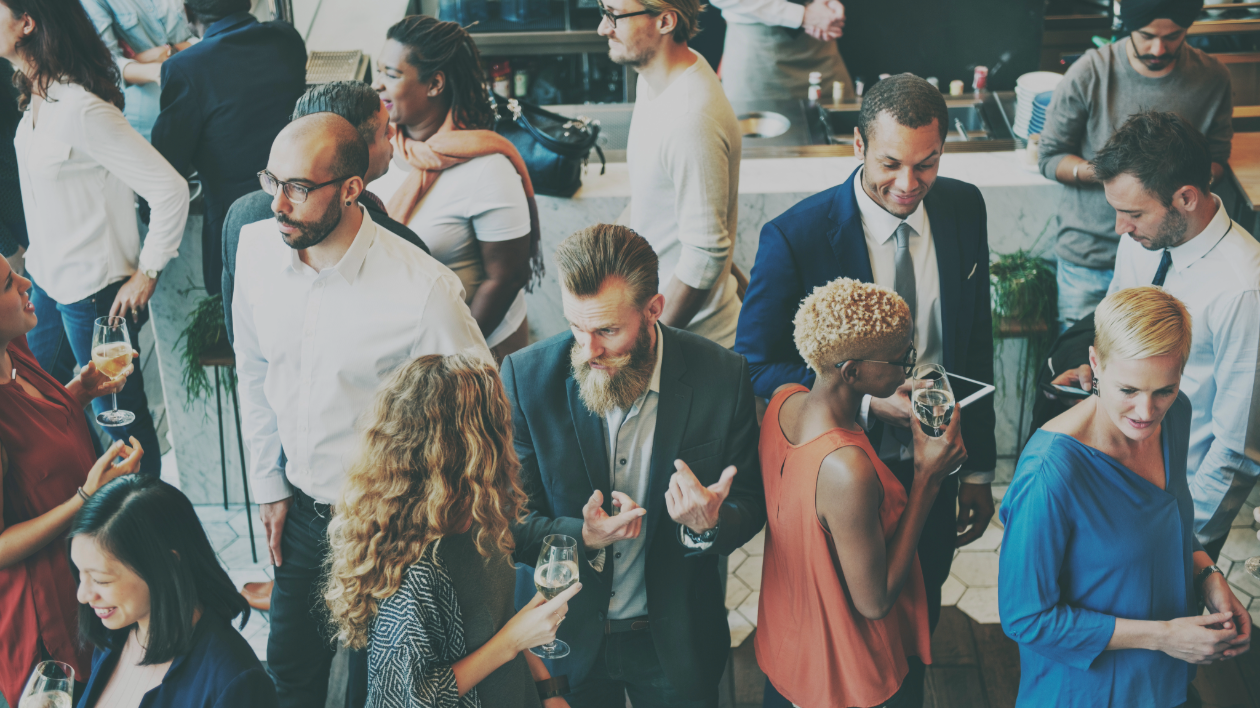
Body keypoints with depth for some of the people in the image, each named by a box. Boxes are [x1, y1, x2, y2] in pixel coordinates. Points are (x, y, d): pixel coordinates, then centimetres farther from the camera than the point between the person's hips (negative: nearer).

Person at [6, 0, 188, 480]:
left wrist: (147, 275, -19)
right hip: (46, 279, 9)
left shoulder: (82, 109, -27)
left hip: (92, 291, -9)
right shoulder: (36, 94, 1)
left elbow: (171, 190, -28)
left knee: (120, 413, 8)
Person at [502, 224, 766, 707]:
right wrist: (582, 539, -30)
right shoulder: (526, 376, -16)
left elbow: (750, 504, -6)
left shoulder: (721, 377, -16)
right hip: (564, 635, 0)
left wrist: (709, 528, -29)